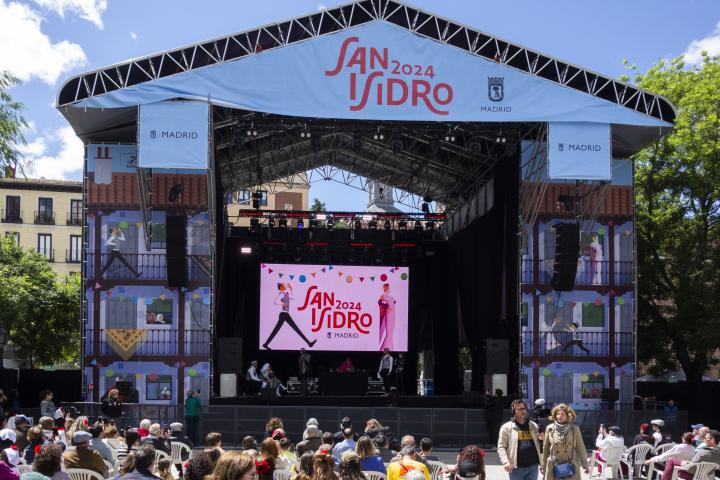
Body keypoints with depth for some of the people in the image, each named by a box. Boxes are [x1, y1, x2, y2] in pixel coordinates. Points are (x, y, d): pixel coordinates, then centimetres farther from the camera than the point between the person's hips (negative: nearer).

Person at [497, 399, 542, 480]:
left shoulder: (533, 426, 10)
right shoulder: (507, 427, 0)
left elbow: (539, 444, 13)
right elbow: (501, 447, -4)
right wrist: (506, 462, -16)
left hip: (532, 467, 3)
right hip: (516, 468, -3)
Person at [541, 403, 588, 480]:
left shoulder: (574, 429, 0)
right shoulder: (550, 429, 1)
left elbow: (581, 448, 4)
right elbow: (545, 449, 7)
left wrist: (585, 464, 1)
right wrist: (543, 466, 9)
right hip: (553, 468, 0)